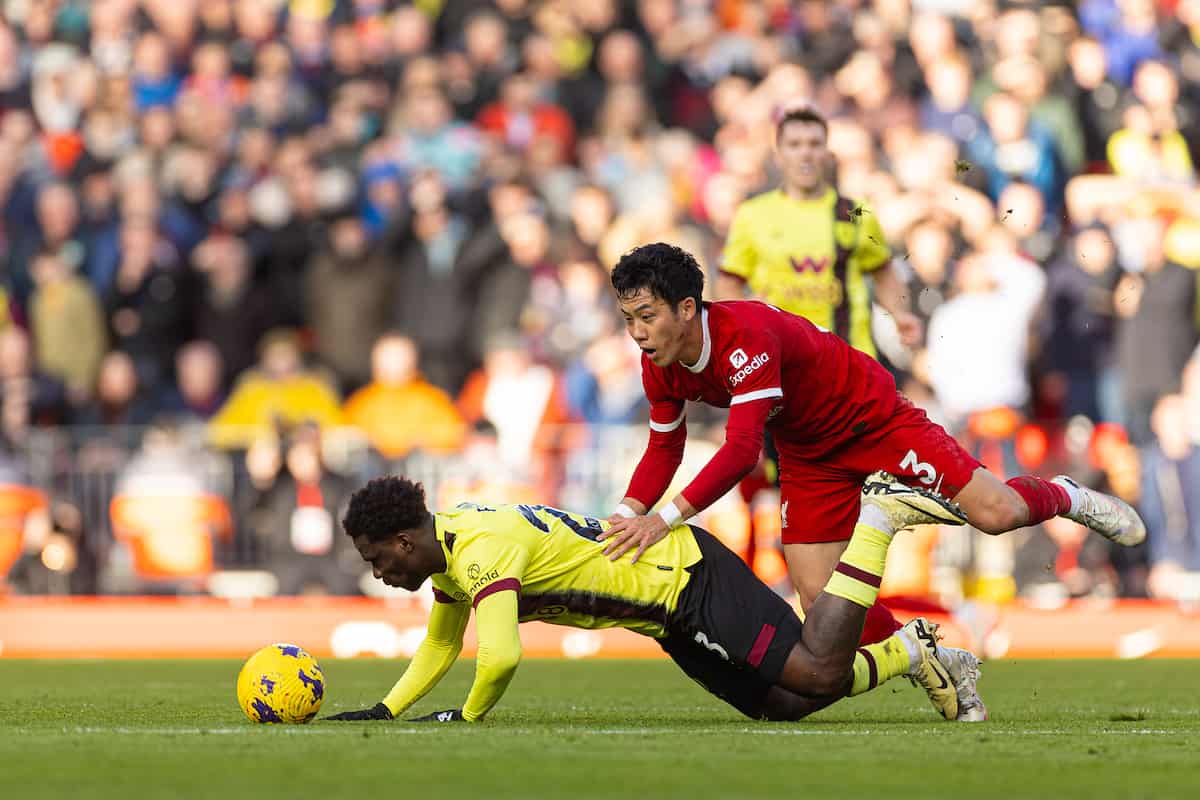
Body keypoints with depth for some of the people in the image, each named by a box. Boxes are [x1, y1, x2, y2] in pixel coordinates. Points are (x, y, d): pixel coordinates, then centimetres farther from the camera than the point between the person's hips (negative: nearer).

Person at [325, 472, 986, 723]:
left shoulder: (481, 553, -25)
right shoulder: (448, 547, 6)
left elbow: (500, 658, -36)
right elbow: (441, 644, 22)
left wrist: (466, 719, -17)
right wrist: (385, 712, 10)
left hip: (691, 578, -9)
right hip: (674, 615, 9)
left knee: (818, 675, -16)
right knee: (782, 706, 5)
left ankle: (878, 520, -3)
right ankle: (909, 652, 16)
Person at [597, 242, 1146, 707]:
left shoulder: (748, 333, -37)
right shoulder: (660, 368, -12)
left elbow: (742, 449, -44)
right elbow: (664, 449, 2)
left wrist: (667, 518, -49)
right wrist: (623, 517, -16)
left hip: (871, 417, -7)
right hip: (807, 454, 7)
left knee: (993, 513, -16)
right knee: (820, 601, -5)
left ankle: (1067, 497, 20)